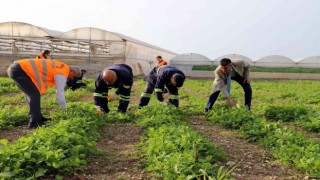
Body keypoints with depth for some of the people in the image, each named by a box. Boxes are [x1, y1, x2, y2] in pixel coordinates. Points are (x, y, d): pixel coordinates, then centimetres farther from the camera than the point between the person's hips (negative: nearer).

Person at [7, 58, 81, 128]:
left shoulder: (60, 68, 18)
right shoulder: (62, 73, -12)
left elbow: (59, 91, 26)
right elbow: (60, 93, -12)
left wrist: (63, 107, 30)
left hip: (16, 68, 10)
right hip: (18, 70, -10)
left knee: (31, 93, 17)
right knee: (34, 94, -11)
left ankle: (38, 117, 23)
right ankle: (34, 122, -7)